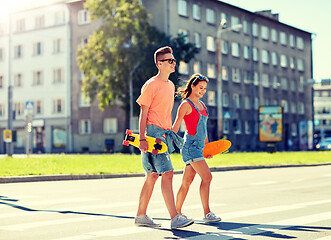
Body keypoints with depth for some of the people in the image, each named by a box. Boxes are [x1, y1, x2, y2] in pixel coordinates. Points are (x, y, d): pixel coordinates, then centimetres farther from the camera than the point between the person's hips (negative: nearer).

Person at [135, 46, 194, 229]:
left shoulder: (171, 85, 17)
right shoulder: (151, 85, -8)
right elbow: (143, 113, -11)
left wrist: (171, 133, 20)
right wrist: (142, 138, -17)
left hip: (165, 134, 9)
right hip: (153, 133, -9)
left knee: (153, 176, 12)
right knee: (167, 173, -15)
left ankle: (141, 215, 20)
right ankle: (175, 218, -16)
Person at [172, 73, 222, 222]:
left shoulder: (202, 105, 18)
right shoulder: (186, 105, -6)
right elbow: (175, 127, -8)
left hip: (199, 146, 8)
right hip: (190, 144, -8)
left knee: (187, 181, 9)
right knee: (207, 177, -14)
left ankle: (177, 212, 17)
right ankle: (206, 213, -11)